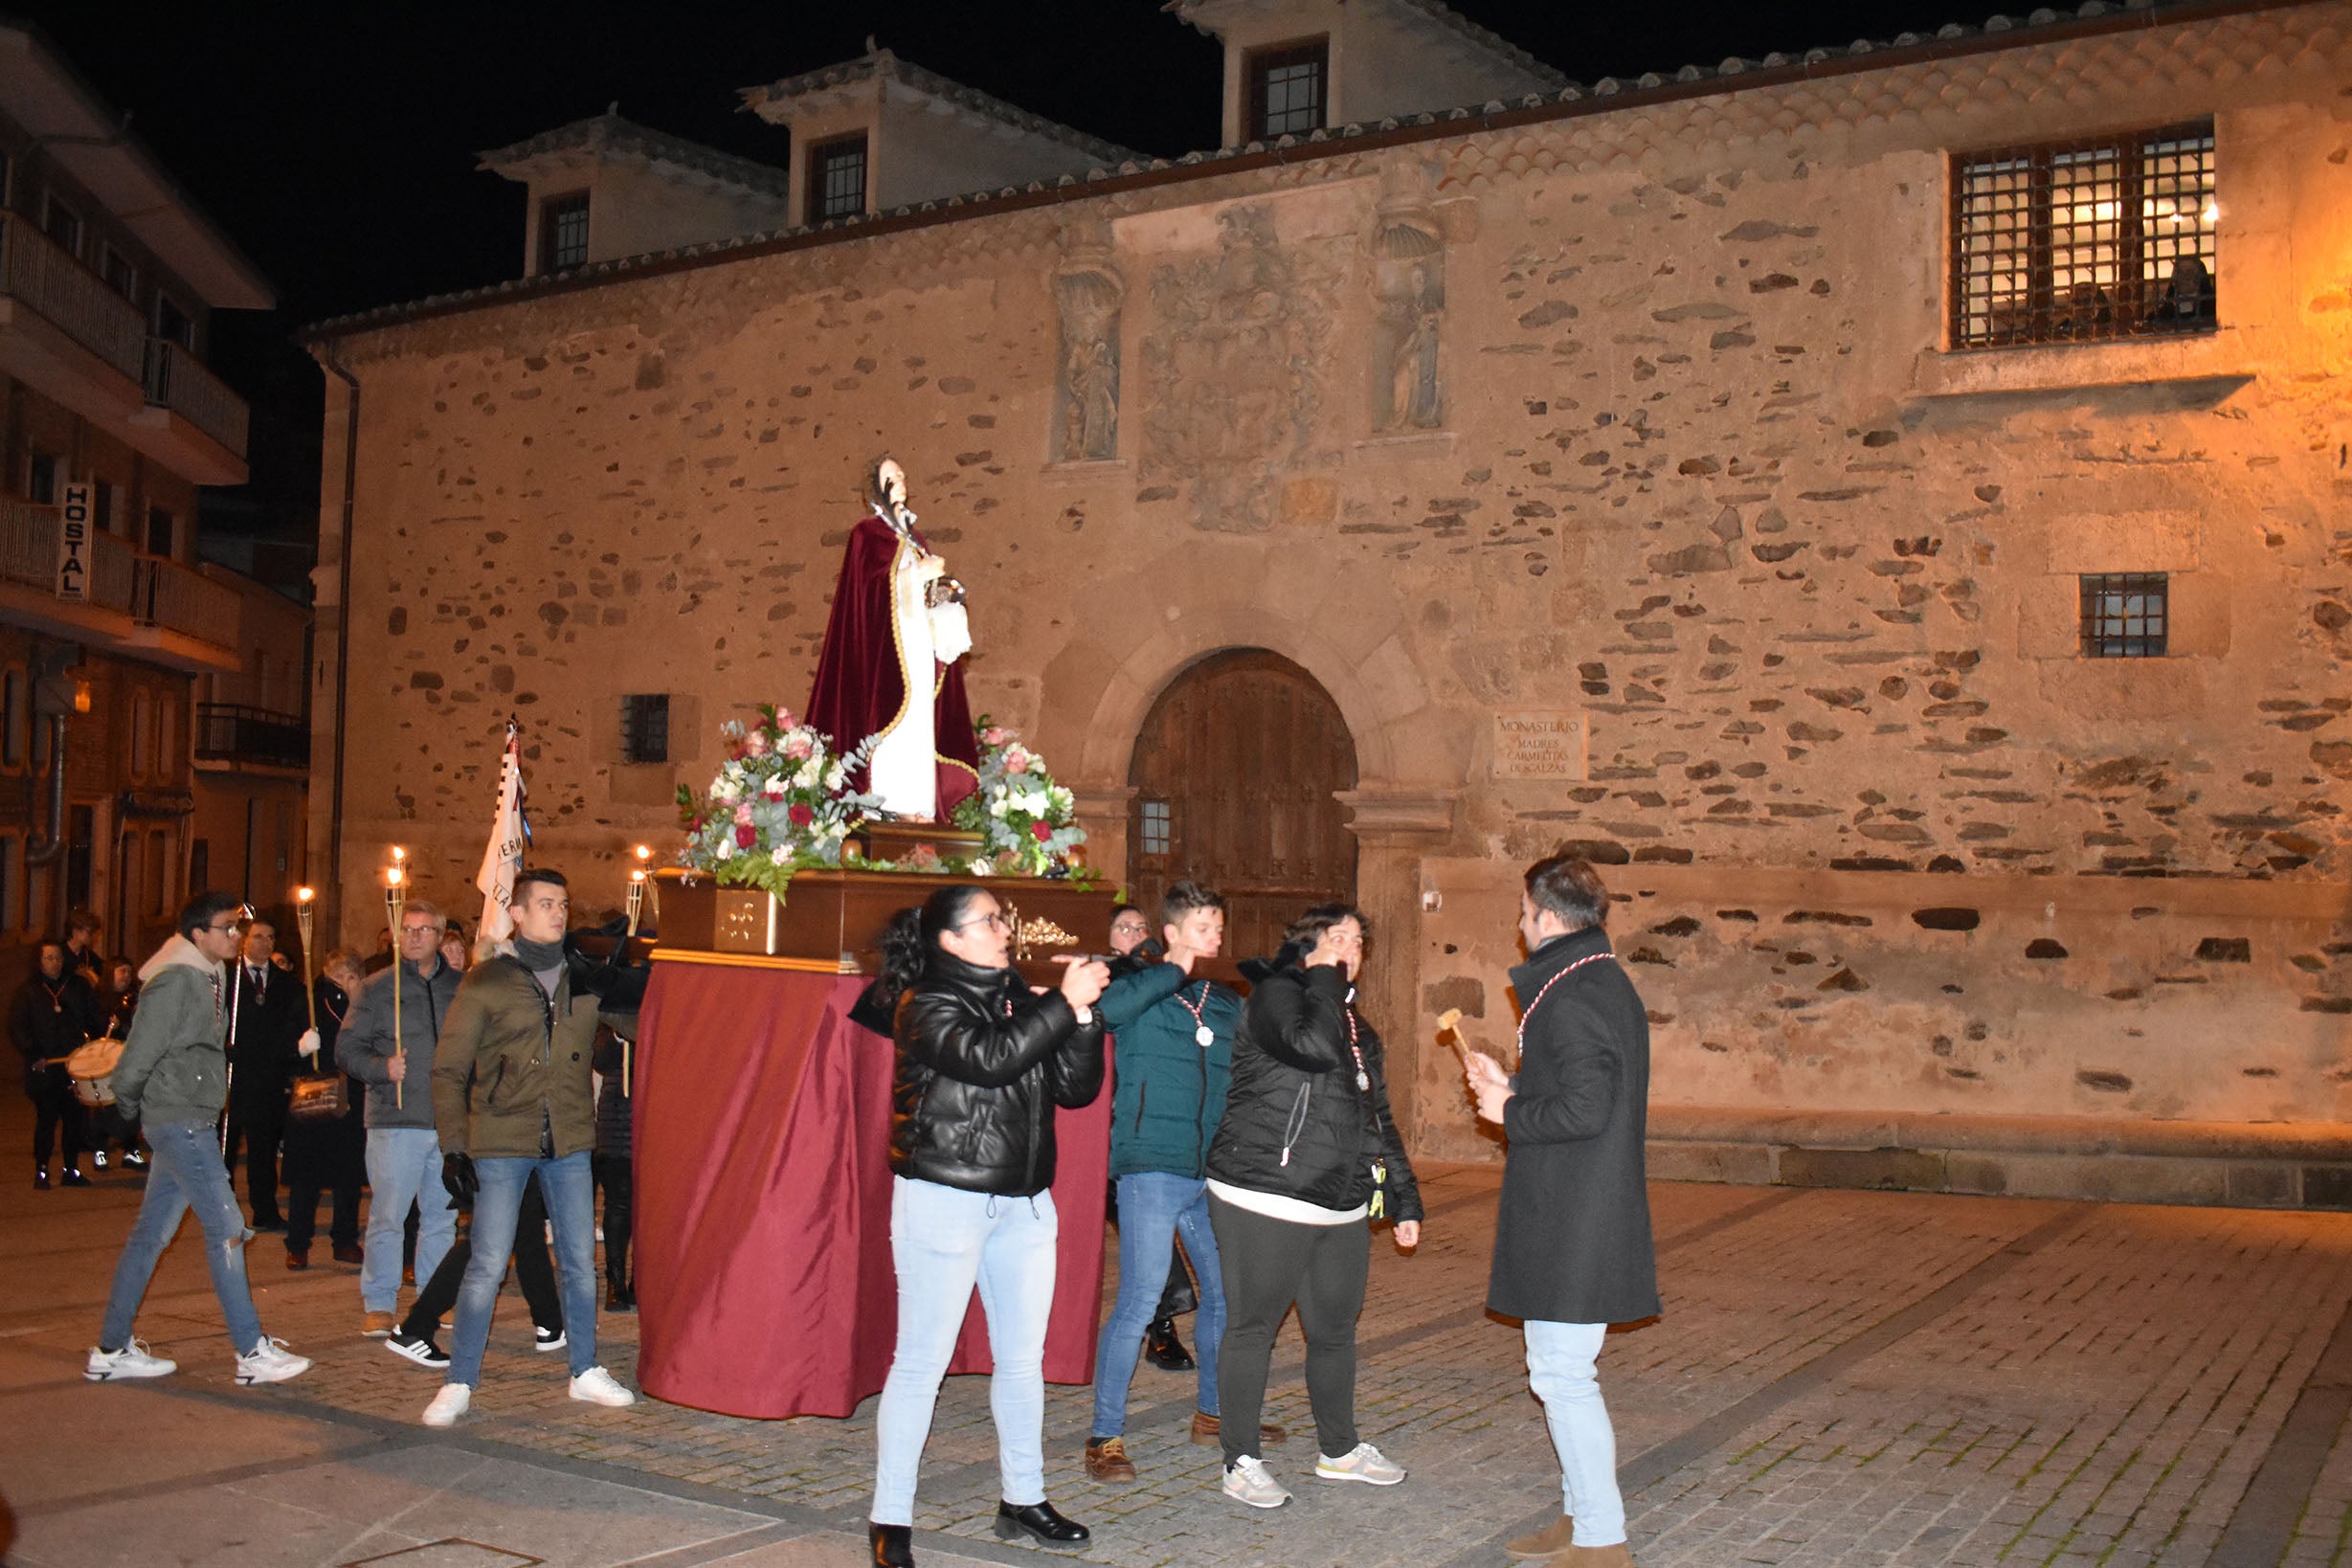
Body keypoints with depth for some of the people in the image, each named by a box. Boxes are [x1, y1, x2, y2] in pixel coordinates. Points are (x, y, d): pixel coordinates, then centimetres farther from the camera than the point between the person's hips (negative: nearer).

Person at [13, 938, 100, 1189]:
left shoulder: (78, 985, 13)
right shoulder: (28, 991, 6)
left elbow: (93, 1019, 12)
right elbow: (17, 1028, 0)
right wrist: (34, 1055, -12)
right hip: (44, 1068, -2)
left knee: (75, 1118, 3)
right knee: (46, 1119, -1)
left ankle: (72, 1170, 12)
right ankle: (41, 1172, 8)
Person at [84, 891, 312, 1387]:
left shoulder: (209, 978, 14)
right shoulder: (174, 982, -15)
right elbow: (137, 1059, -14)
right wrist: (130, 1104, 0)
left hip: (192, 1123, 9)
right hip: (180, 1121, -9)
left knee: (151, 1233, 13)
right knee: (226, 1228, -8)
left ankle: (112, 1349, 20)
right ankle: (252, 1351, -4)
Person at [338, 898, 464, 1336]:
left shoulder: (461, 988, 9)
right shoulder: (377, 989, 4)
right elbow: (347, 1049, 3)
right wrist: (382, 1068, -14)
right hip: (396, 1120, -2)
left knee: (443, 1217, 10)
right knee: (387, 1215, -2)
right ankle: (378, 1304, 9)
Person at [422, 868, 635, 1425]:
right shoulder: (486, 981, -1)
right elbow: (448, 1069, -1)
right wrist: (453, 1145, -10)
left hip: (569, 1143, 3)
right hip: (501, 1144, -3)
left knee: (580, 1262, 9)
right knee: (487, 1266, -3)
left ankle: (585, 1371, 22)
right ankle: (459, 1384, 9)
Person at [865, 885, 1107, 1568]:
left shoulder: (1020, 1000, 10)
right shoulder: (927, 1007, -7)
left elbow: (1077, 1088, 7)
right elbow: (989, 1058, -25)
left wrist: (1083, 1015, -7)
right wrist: (1064, 1003, -21)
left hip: (1023, 1203, 7)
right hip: (944, 1199, -6)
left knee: (1023, 1358, 13)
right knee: (922, 1360, -3)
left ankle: (1023, 1499, 26)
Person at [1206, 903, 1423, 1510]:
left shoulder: (1357, 1027, 19)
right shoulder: (1274, 994, -6)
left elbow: (1378, 1120, 24)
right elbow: (1313, 1047, -27)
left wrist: (1404, 1202, 22)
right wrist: (1324, 978, -13)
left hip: (1342, 1209, 8)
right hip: (1265, 1202, -8)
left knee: (1335, 1329, 16)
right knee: (1252, 1327, 1)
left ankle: (1339, 1449, 32)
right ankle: (1242, 1460, 12)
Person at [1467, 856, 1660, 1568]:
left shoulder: (1573, 996, -19)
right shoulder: (1607, 982, 14)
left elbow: (1584, 1109, -27)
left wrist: (1508, 1112, -12)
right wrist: (1511, 1087, 19)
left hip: (1571, 1227, -11)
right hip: (1584, 1218, 11)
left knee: (1562, 1375, -4)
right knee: (1562, 1373, 19)